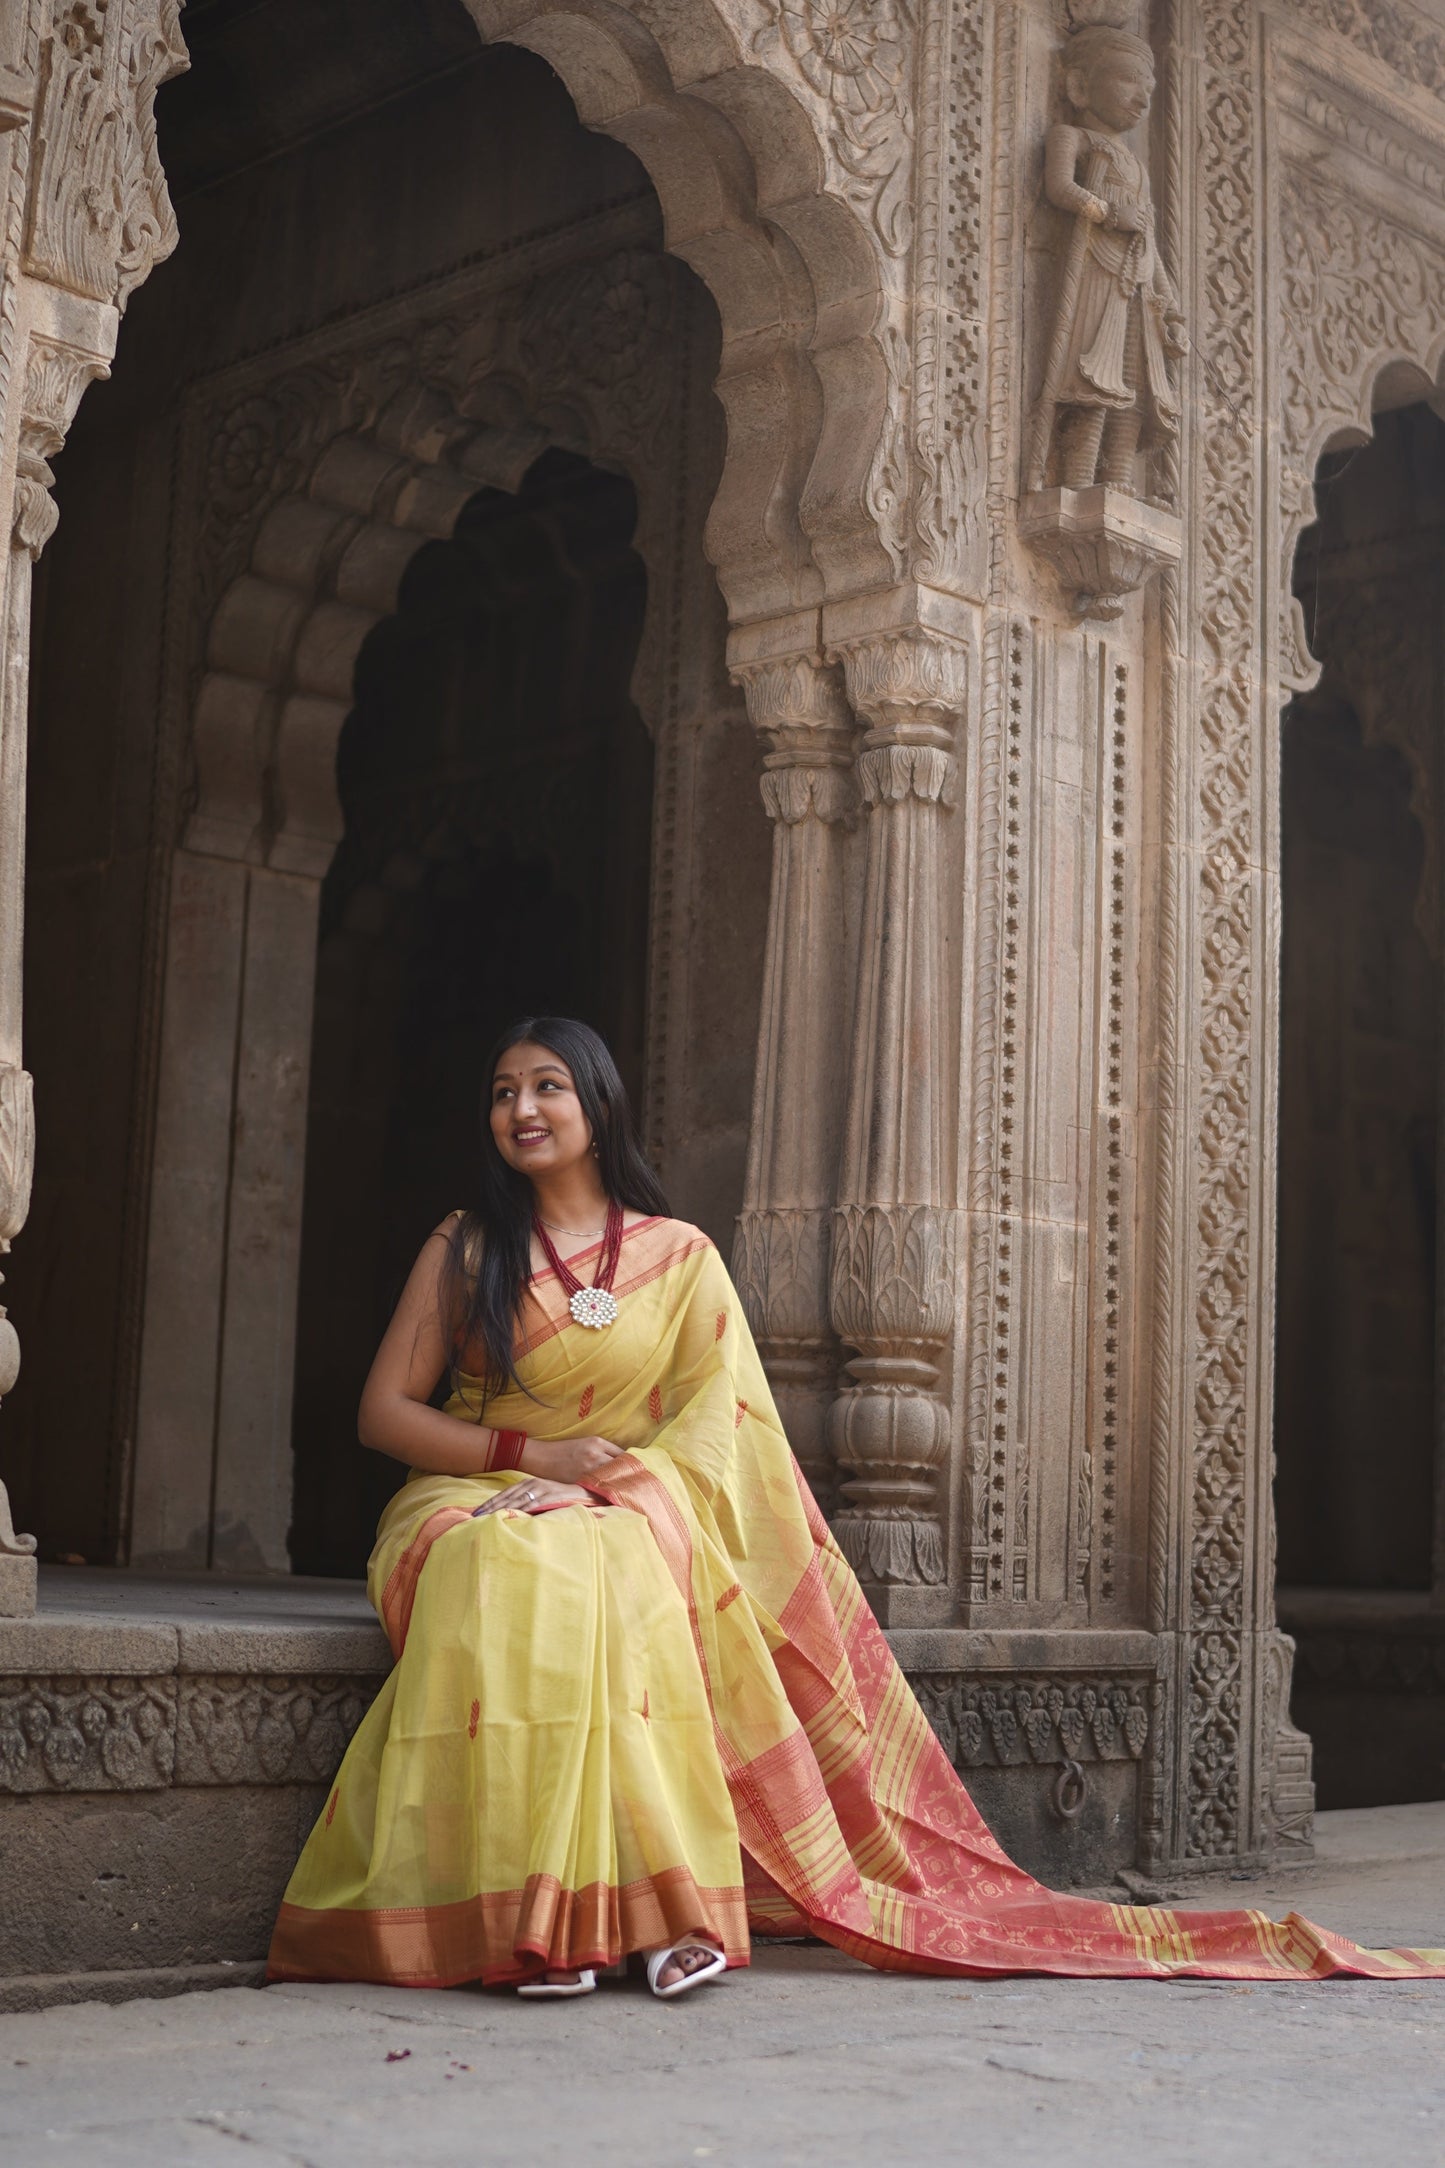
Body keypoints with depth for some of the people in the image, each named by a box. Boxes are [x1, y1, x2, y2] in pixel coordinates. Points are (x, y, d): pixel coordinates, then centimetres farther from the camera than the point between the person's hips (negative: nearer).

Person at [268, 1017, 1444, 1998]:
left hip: (627, 1514, 0)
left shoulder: (679, 1258, 9)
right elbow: (385, 1411, 5)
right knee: (517, 1580, -37)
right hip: (474, 1506, 0)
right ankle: (524, 1915, -38)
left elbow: (712, 1426, 2)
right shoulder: (464, 1250, 10)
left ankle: (661, 1896, -39)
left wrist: (600, 1483, -16)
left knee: (626, 1574, -38)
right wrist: (532, 1453, -10)